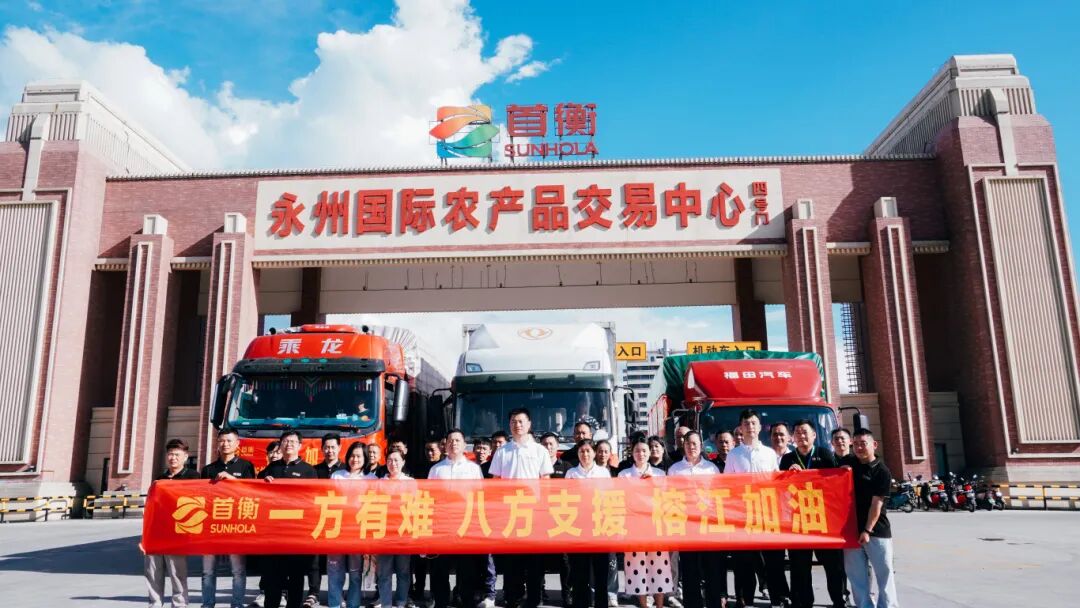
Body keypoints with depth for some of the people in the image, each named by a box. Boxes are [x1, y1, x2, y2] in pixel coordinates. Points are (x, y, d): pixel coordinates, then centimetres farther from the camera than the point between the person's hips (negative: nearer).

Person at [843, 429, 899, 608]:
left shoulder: (882, 471, -8)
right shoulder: (847, 463, 7)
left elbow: (876, 504, -14)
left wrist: (867, 530, -19)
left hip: (877, 530, -4)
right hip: (851, 528, 4)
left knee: (884, 572, 1)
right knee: (856, 574, 5)